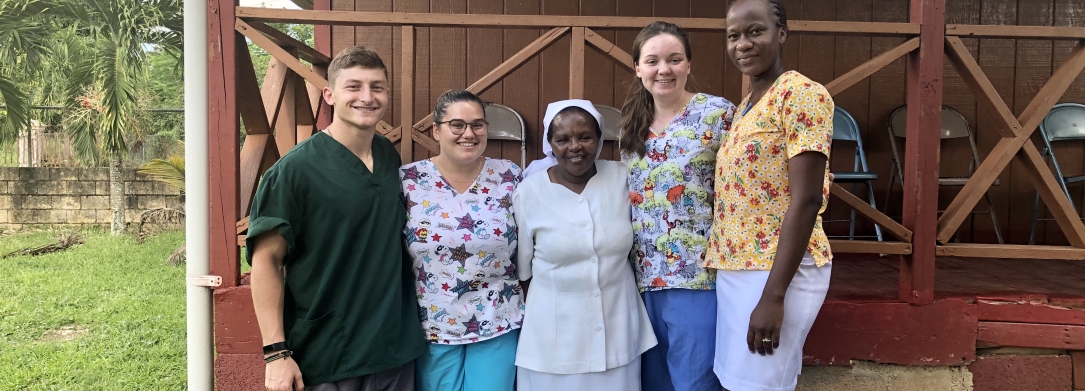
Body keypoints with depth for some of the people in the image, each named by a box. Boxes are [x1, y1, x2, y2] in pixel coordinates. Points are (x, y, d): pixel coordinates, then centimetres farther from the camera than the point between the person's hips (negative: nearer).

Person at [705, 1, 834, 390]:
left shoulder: (802, 93, -13)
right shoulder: (746, 106, 13)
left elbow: (806, 200, -19)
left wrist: (773, 295, -22)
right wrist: (728, 267, 15)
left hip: (778, 271, -8)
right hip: (736, 268, 8)